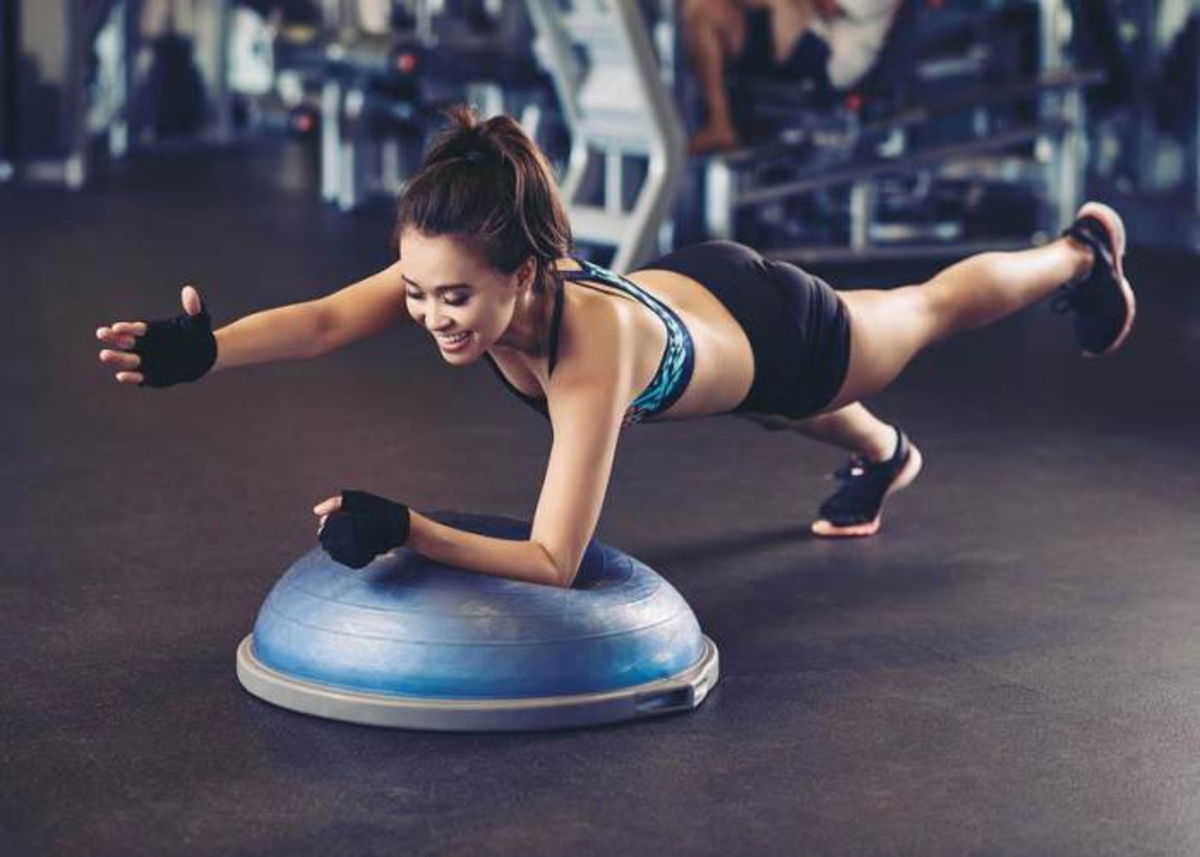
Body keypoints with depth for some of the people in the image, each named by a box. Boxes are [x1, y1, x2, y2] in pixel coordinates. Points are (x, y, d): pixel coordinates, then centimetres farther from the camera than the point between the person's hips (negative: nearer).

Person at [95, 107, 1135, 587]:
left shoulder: (590, 351, -50)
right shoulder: (459, 273, -36)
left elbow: (554, 563, -51)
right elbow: (324, 320, -48)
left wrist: (404, 530, -61)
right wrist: (202, 351, -65)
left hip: (776, 332, -5)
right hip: (688, 284, 5)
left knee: (931, 311, 28)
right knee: (807, 421, 39)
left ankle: (1080, 248, 60)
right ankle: (885, 456, 74)